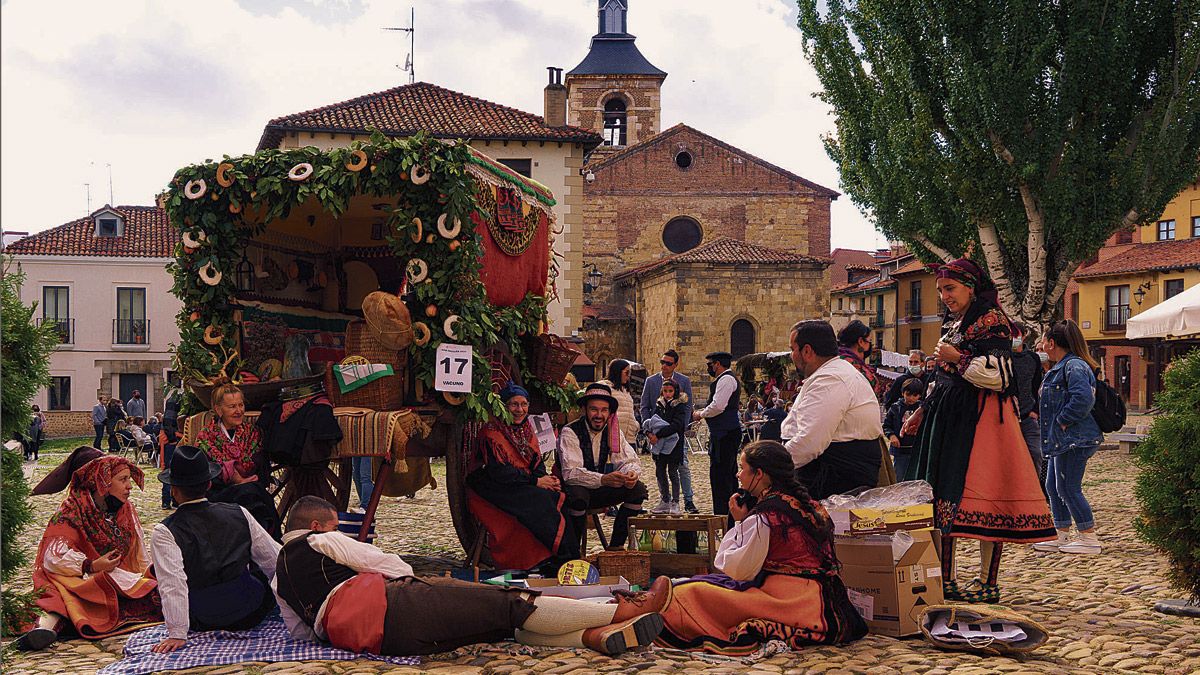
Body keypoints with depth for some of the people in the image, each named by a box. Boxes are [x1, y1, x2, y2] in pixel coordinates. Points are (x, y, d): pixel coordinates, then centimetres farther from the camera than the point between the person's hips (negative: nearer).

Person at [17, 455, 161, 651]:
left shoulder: (127, 510, 15)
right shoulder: (71, 513, -3)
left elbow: (138, 560, 19)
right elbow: (53, 557, -13)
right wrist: (91, 566, -22)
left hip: (119, 582, 5)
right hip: (80, 581, -5)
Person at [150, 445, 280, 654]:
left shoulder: (165, 533, -16)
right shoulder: (239, 515, -7)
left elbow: (173, 584, -26)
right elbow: (275, 560, 0)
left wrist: (177, 634, -24)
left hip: (203, 622, -2)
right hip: (252, 612, 2)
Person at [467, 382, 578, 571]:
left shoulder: (526, 429, 14)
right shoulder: (492, 431, -10)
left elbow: (537, 463, 13)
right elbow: (497, 472, -18)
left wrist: (546, 479, -11)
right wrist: (535, 481, -17)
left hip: (523, 485, 7)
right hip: (494, 488, -7)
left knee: (559, 497, -21)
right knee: (539, 502, -30)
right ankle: (563, 558, -25)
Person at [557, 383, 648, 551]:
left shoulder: (613, 432, 1)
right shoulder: (570, 433, -17)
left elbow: (630, 461, 0)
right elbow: (571, 473, -29)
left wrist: (631, 473, -27)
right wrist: (603, 479, -44)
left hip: (600, 490, 6)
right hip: (575, 490, -6)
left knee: (638, 489, -14)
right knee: (578, 495, -39)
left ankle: (616, 546, -6)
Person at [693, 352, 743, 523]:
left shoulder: (726, 380, -13)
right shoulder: (728, 379, 21)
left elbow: (717, 406, -21)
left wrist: (701, 414, -6)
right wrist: (704, 412, 16)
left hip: (724, 434, -11)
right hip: (728, 432, 11)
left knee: (720, 475, -10)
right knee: (729, 474, 15)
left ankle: (722, 514, -8)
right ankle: (732, 513, 22)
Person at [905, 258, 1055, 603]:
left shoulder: (992, 320, -6)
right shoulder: (950, 325, 19)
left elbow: (997, 374, -14)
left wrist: (958, 358, -11)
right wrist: (923, 411, 20)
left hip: (981, 416, -8)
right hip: (947, 415, 8)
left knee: (981, 494, -9)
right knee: (942, 495, 4)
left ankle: (987, 582, -3)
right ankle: (944, 579, 9)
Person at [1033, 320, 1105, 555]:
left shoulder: (1074, 366, -15)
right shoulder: (1060, 367, 18)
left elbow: (1083, 398, -28)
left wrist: (1063, 420, -20)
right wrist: (1040, 414, 17)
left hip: (1074, 439, -11)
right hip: (1061, 439, 11)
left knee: (1068, 489, -7)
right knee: (1053, 487, 14)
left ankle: (1089, 539, 2)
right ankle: (1061, 537, 21)